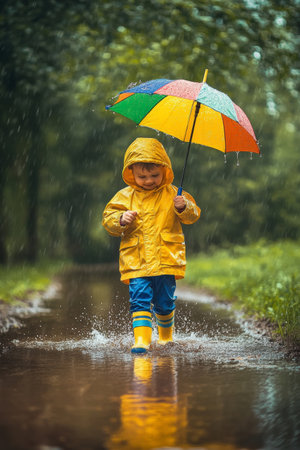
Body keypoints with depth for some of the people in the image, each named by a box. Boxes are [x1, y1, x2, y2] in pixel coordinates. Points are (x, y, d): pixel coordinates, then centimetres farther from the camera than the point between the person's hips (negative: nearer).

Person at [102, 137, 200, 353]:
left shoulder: (172, 194, 5)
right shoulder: (125, 197, 6)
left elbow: (193, 214, 5)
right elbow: (108, 218, 5)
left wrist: (183, 207, -17)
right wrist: (121, 220, -16)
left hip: (166, 260, 0)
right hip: (136, 261, 0)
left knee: (165, 302, 9)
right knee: (140, 299, -13)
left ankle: (166, 336, 33)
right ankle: (141, 340, -15)